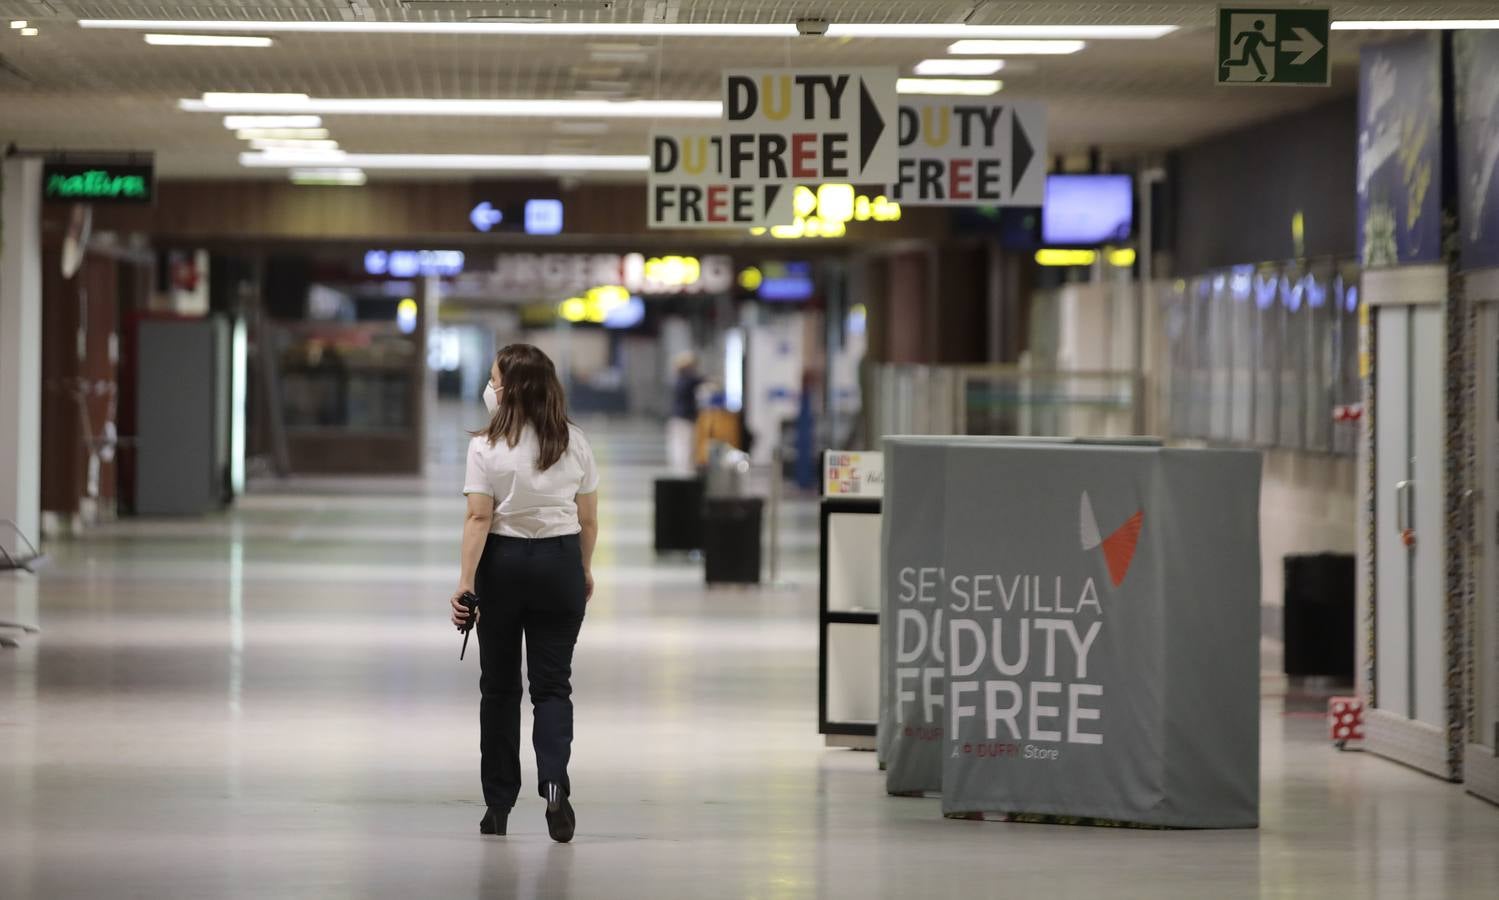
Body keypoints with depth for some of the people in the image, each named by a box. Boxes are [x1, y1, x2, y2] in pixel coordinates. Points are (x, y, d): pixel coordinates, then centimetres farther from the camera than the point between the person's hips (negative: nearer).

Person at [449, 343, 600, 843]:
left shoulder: (486, 447, -8)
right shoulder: (575, 443, 1)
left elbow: (479, 517, -14)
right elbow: (588, 519, 4)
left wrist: (466, 582, -14)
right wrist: (584, 570, 18)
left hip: (502, 563, -2)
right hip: (559, 563, 2)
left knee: (499, 685, 8)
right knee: (552, 683, 4)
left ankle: (498, 804, 13)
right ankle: (554, 784, -19)